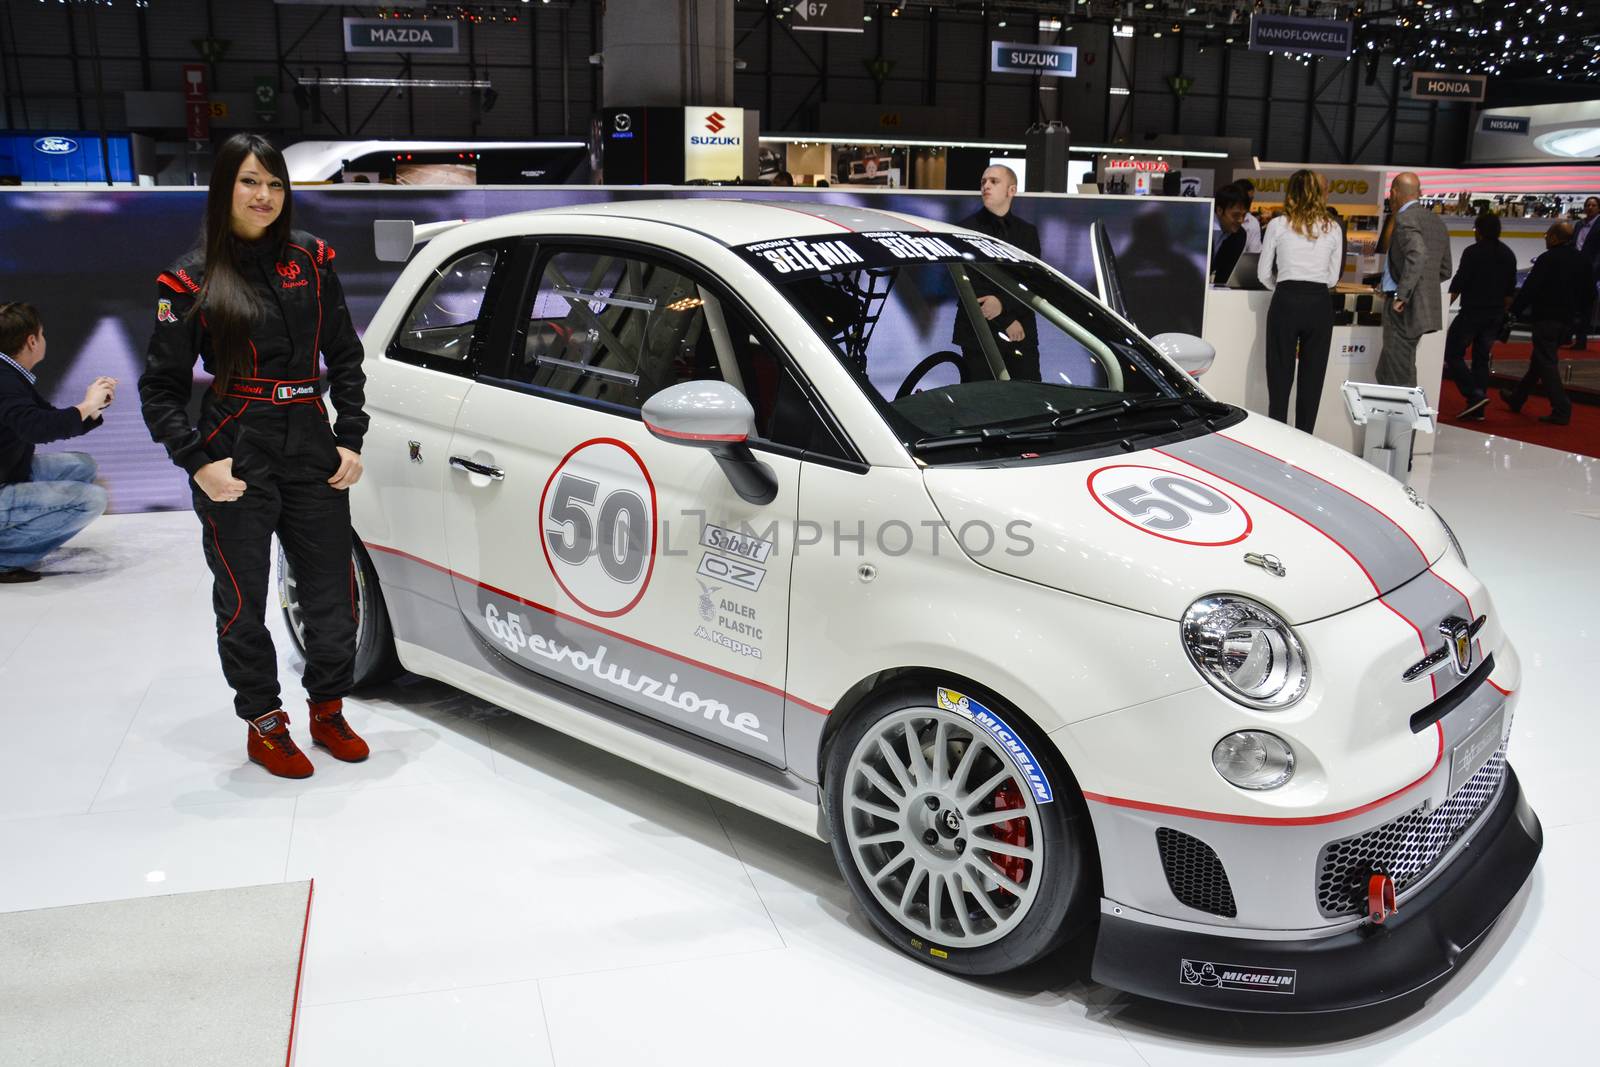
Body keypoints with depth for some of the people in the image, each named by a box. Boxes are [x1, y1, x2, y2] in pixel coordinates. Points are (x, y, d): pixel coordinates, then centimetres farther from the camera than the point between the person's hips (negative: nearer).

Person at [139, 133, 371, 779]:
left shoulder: (310, 260, 6)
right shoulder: (193, 278, -2)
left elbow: (345, 357, 11)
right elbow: (161, 387, -1)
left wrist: (350, 440, 3)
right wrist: (197, 462, -12)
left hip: (312, 451, 3)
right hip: (236, 459, -3)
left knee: (333, 598, 8)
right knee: (243, 603, 7)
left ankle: (328, 712, 29)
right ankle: (263, 723, 26)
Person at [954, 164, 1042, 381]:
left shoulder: (1028, 232, 13)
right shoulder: (967, 229, 1)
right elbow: (967, 285, -6)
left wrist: (1003, 303, -16)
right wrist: (1005, 322, -10)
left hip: (1023, 336, 3)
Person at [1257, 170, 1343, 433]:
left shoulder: (1278, 225, 0)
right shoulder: (1332, 229, 7)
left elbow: (1265, 275, 3)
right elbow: (1333, 278, 10)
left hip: (1286, 302, -2)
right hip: (1320, 304, 2)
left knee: (1280, 375, 4)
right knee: (1313, 377, 7)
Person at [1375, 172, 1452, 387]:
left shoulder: (1405, 218, -11)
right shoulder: (1437, 222, 16)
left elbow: (1418, 254, -29)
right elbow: (1445, 271, 21)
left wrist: (1402, 294, -23)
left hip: (1405, 310, -9)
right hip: (1426, 308, 9)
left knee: (1399, 379, -5)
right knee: (1385, 374, 14)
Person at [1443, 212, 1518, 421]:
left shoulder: (1473, 252, -10)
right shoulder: (1508, 255, 11)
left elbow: (1457, 284, -14)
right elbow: (1510, 290, 15)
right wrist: (1502, 314, 22)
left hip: (1472, 312, -7)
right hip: (1495, 315, 7)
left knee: (1453, 353, 1)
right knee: (1482, 359, 11)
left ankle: (1475, 395, -14)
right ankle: (1477, 409, 9)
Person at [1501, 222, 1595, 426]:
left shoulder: (1548, 259, -15)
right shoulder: (1582, 261, 9)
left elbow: (1529, 288, -17)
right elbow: (1589, 293, 14)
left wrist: (1515, 310, -7)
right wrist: (1580, 313, 26)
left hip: (1546, 317, -8)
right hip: (1567, 318, 8)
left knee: (1547, 363, -5)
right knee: (1540, 359, 19)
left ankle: (1561, 410, -11)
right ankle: (1517, 398, 32)